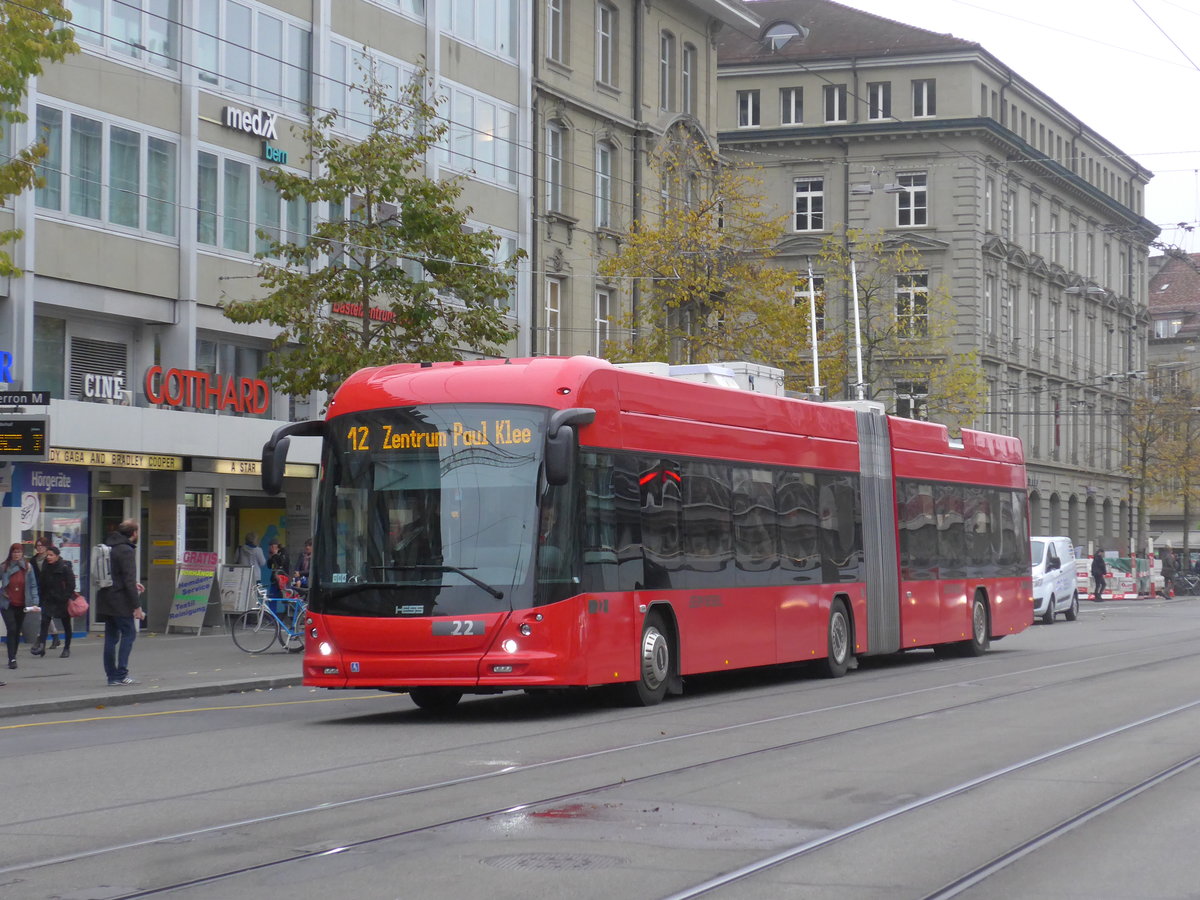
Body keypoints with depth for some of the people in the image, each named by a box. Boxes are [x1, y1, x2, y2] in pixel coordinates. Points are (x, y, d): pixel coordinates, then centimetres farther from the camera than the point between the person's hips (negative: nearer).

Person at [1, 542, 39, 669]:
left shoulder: (28, 567, -1)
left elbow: (33, 586, 0)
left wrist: (35, 602, -7)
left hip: (22, 605, 2)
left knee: (17, 631, 11)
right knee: (12, 630, -12)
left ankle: (13, 657, 25)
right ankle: (12, 659, -13)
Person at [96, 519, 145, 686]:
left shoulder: (109, 547, 13)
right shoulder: (127, 551, -14)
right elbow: (129, 580, -19)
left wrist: (133, 585, 28)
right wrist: (137, 606, -17)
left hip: (106, 601, 9)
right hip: (120, 602, -9)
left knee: (111, 637, 10)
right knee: (129, 633, -2)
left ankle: (112, 675, 11)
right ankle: (121, 674, -6)